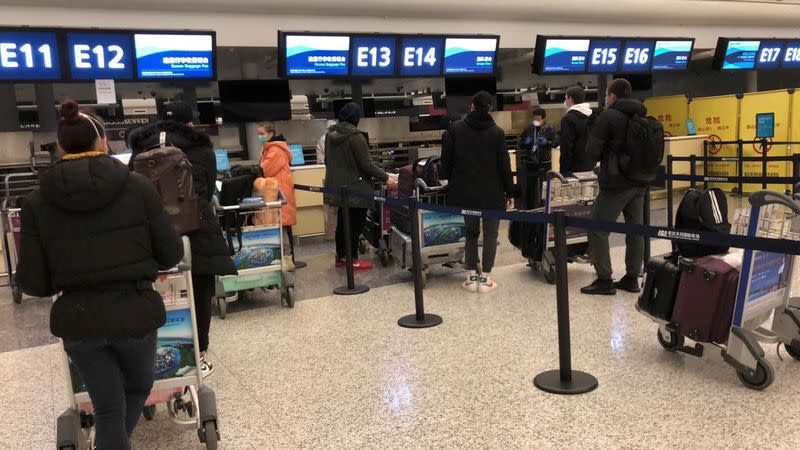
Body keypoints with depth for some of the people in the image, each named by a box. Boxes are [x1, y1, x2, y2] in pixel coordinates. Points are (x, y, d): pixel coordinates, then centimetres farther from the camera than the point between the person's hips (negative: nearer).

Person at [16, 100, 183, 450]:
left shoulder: (36, 202, -4)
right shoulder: (137, 187, -8)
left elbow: (32, 283, -4)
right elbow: (171, 254, -4)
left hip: (78, 319, 2)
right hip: (135, 312, -1)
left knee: (108, 410, 17)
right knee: (139, 386, 27)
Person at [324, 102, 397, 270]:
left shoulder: (331, 134, 5)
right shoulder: (355, 136, -20)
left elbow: (327, 160, 16)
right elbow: (367, 164, -20)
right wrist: (386, 178, -12)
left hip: (337, 186, 8)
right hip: (355, 188, -8)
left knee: (342, 221, 17)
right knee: (355, 223, 3)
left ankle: (341, 256, 26)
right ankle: (352, 259, 9)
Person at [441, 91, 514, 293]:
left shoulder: (455, 129, -2)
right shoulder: (496, 132, -5)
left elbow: (446, 160, 1)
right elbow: (504, 165, -4)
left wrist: (450, 182, 13)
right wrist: (509, 193, 4)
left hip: (464, 192, 2)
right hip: (492, 193, -1)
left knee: (471, 233, 13)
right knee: (490, 234, 7)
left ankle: (471, 277, 12)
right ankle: (485, 279, 8)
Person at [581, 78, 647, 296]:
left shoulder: (608, 116, -11)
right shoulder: (643, 117, 10)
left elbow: (593, 151, -13)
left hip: (615, 183, -7)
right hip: (639, 183, 7)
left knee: (597, 230, 1)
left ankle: (604, 280, 0)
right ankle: (632, 278, 18)